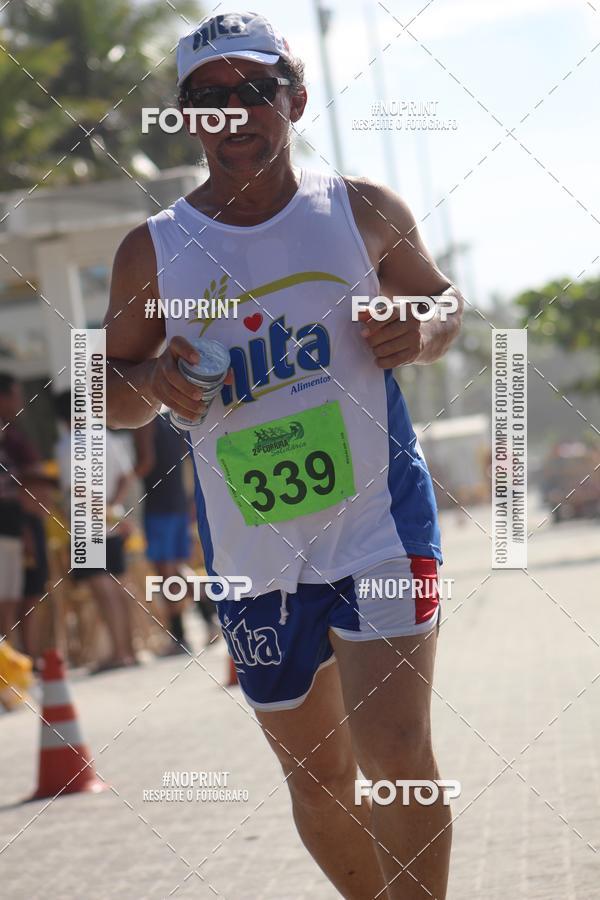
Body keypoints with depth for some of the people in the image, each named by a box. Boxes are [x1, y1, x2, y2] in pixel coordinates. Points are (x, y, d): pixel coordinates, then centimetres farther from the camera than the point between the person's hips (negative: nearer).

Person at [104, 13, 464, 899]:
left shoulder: (364, 211, -1)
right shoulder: (153, 252, 1)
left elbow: (442, 295, 14)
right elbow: (108, 387, 10)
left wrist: (424, 332, -9)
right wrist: (154, 384, -13)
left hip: (381, 526, -2)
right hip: (254, 556, 2)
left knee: (396, 754, -15)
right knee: (318, 776, 12)